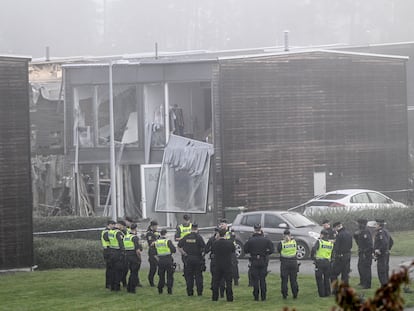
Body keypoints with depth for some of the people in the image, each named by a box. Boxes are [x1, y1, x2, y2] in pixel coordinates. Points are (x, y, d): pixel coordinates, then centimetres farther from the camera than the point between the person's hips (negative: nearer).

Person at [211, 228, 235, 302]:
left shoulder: (215, 243, -8)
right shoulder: (230, 243, -10)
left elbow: (212, 251, 7)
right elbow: (234, 250, 4)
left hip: (217, 266, 1)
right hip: (228, 265, -1)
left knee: (216, 282, 10)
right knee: (228, 282, 6)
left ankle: (215, 297, 12)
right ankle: (229, 298, 6)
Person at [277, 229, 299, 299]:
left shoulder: (281, 243, -9)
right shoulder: (294, 241, -2)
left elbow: (278, 250, 4)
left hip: (284, 263, -2)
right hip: (293, 262, 2)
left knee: (284, 280, 5)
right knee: (294, 280, 10)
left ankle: (284, 295, 5)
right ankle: (295, 294, 11)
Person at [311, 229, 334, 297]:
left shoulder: (319, 241, -8)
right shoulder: (331, 243, 6)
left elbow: (313, 250, -18)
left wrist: (312, 257, -6)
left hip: (319, 262, -4)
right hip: (328, 262, 4)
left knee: (319, 279, 5)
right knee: (327, 279, 16)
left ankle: (322, 293, 4)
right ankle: (327, 293, 17)